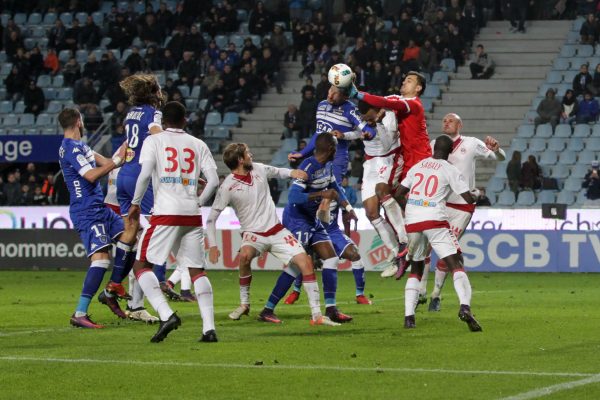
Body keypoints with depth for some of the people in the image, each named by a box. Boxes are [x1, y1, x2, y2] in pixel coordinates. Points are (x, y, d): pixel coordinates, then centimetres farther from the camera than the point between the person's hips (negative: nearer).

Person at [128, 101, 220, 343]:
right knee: (197, 270, 10)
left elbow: (145, 173, -9)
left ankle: (166, 315, -16)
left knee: (141, 265, 4)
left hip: (166, 213, -4)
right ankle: (209, 328, -1)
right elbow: (213, 180, 7)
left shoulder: (153, 141, 5)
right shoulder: (198, 145, 14)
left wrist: (136, 203, 3)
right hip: (192, 215, 4)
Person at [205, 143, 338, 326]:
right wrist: (212, 246, -16)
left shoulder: (259, 169, 1)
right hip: (253, 234, -4)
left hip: (277, 231, 4)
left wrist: (292, 172, 5)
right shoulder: (228, 187, -12)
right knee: (245, 256, -35)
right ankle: (244, 304, -11)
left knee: (305, 261, -12)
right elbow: (211, 218, -8)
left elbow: (278, 172, 25)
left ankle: (317, 315, -10)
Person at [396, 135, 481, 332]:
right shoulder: (451, 170, 3)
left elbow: (399, 192, 19)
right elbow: (469, 199, 0)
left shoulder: (417, 166, 16)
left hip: (412, 223, 5)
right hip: (435, 220, -4)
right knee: (456, 264, -8)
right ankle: (465, 307, -30)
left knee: (416, 269, 20)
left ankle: (408, 316, 8)